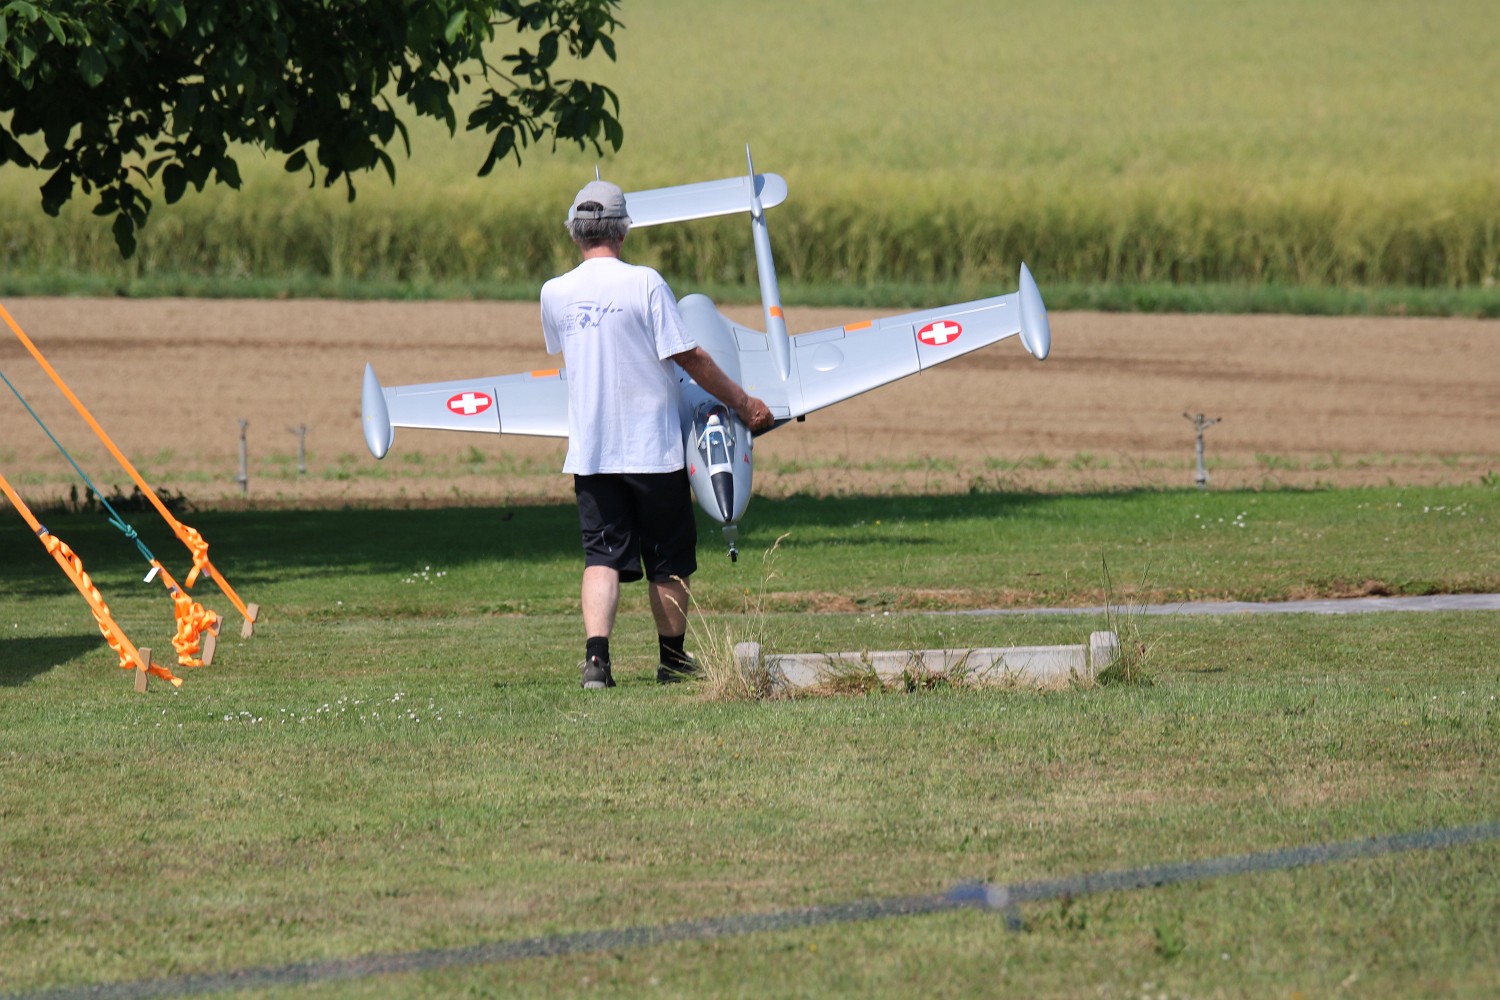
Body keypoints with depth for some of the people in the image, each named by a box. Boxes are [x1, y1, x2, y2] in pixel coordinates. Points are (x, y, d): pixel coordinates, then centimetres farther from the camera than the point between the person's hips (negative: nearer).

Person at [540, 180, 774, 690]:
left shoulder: (554, 294, 1)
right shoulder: (644, 283, -11)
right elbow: (689, 357, -9)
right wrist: (743, 401, 2)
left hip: (589, 451, 3)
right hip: (652, 447, -3)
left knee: (602, 557, 1)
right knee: (668, 561, 12)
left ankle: (596, 655, -18)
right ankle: (673, 658, 23)